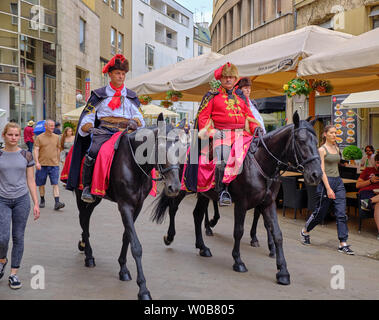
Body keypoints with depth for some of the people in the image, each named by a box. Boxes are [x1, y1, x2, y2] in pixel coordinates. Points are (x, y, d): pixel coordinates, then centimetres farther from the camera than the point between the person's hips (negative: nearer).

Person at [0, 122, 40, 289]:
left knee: (18, 237, 4)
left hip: (22, 200, 1)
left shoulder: (26, 155, 3)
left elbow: (30, 181, 6)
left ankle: (14, 273, 15)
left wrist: (36, 203, 2)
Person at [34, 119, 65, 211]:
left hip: (54, 164, 1)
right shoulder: (40, 137, 0)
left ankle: (57, 203, -14)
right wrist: (37, 162, -16)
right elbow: (36, 150, -5)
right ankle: (42, 200, 27)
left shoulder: (56, 137, 9)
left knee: (55, 184, -8)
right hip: (42, 165, -1)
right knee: (41, 184, 10)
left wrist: (58, 161, 19)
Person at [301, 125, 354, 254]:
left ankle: (343, 244, 0)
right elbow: (322, 171, -15)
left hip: (338, 182, 6)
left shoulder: (336, 149, 13)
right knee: (320, 212, 5)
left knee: (341, 213, -2)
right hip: (326, 182, -6)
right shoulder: (322, 149, -8)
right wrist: (328, 188, -21)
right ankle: (305, 231, 30)